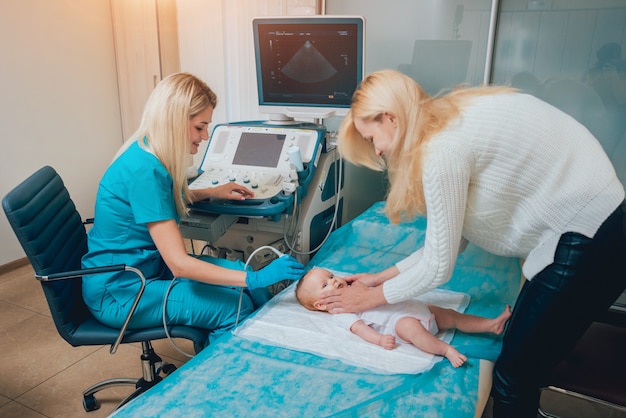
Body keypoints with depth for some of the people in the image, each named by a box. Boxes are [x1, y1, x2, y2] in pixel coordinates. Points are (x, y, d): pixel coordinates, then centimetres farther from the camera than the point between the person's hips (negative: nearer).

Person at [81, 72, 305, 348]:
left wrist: (211, 193, 12)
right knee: (236, 308, -15)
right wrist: (256, 278, -29)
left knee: (244, 275, 0)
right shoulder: (144, 170, -28)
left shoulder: (148, 153, 0)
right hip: (118, 293, -9)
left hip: (147, 264, 9)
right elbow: (180, 264, -30)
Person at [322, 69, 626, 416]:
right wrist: (385, 276, 14)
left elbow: (439, 266, -13)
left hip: (586, 241, -9)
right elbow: (453, 237, 10)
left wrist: (374, 296, 2)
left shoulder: (442, 149, -21)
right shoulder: (451, 120, 7)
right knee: (521, 362, 18)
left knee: (514, 376, 3)